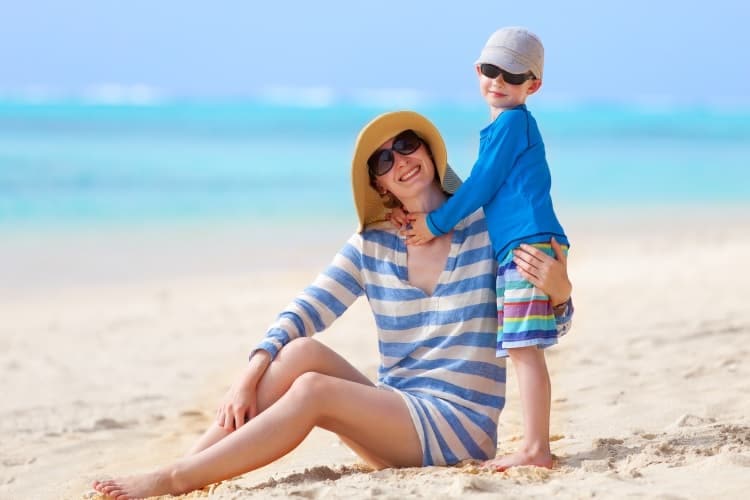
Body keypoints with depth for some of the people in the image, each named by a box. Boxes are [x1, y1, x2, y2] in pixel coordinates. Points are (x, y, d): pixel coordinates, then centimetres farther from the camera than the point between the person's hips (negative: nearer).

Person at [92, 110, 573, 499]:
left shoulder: (488, 227, -4)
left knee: (312, 389, -25)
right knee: (300, 350, -19)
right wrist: (253, 373, -16)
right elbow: (305, 311, -1)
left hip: (461, 427, -5)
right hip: (396, 416, 5)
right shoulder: (372, 244, 7)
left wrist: (558, 289, -25)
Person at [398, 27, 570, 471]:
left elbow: (482, 185, -8)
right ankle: (536, 446, 11)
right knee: (521, 350, 9)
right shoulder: (502, 126, 24)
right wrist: (430, 216, 18)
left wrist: (436, 223, 0)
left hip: (529, 246, -10)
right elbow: (485, 191, 27)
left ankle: (536, 449, -15)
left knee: (524, 348, -13)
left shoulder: (512, 121, -5)